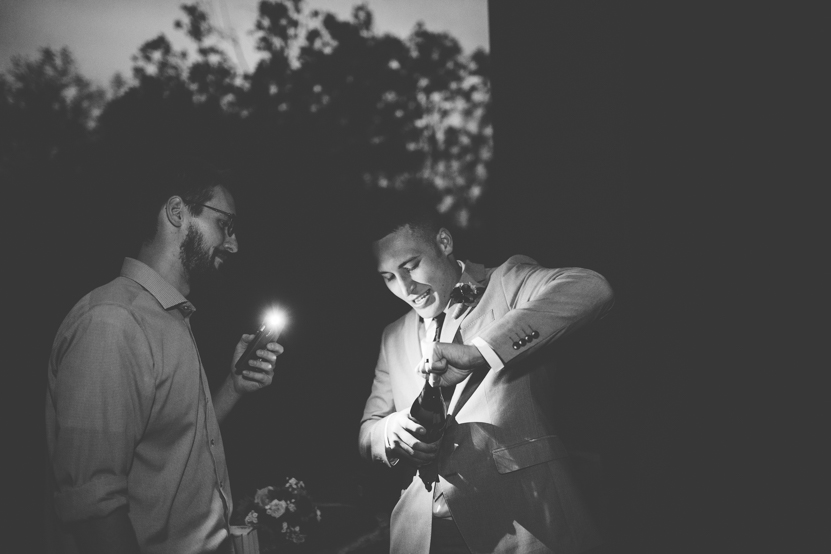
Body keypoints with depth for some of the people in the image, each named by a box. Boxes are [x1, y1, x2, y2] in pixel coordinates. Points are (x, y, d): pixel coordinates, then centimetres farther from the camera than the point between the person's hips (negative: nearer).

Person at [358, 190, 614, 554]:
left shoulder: (506, 283, 0)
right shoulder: (395, 337, 18)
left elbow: (592, 289, -20)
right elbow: (367, 431, 19)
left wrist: (477, 352, -26)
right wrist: (390, 431, -7)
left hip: (521, 522, -5)